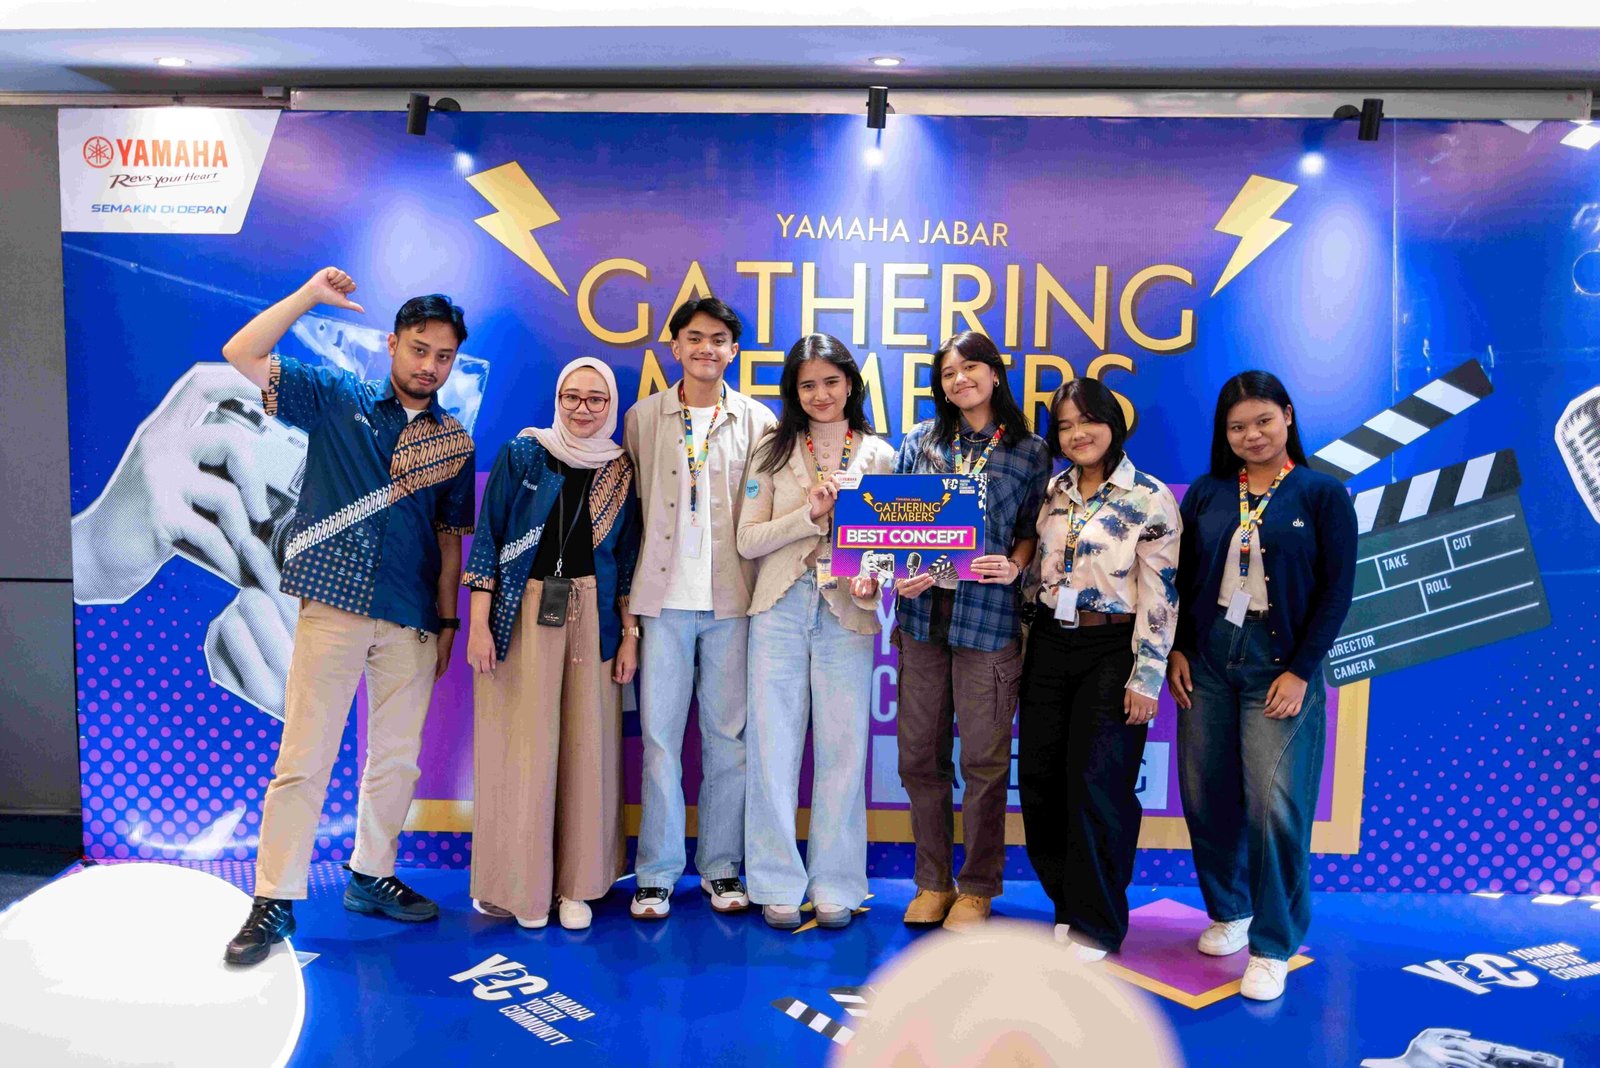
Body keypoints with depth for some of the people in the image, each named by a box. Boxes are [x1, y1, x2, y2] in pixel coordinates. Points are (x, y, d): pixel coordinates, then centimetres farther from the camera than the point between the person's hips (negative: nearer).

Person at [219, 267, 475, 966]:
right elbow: (242, 355, -4)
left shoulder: (454, 441, 10)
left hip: (412, 621, 3)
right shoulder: (337, 400, 3)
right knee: (303, 759, -1)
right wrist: (311, 294, -12)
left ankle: (371, 876, 28)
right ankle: (274, 901, 11)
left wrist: (448, 621, 9)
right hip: (333, 608, -3)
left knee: (397, 759, 11)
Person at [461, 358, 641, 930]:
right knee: (520, 748, 0)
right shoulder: (523, 452, 0)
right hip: (521, 614, -2)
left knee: (586, 747, 4)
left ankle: (575, 883, 17)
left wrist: (629, 635, 5)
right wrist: (478, 624, -7)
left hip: (592, 618, 2)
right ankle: (519, 884, 15)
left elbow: (627, 559, 11)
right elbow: (488, 537, -1)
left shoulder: (621, 469, 7)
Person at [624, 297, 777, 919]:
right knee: (659, 735, 2)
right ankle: (656, 873, 12)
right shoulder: (643, 418, 10)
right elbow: (629, 505, 12)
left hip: (731, 598, 0)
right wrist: (627, 591, 7)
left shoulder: (757, 422, 7)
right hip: (664, 596, 0)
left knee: (728, 736, 5)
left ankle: (722, 868, 17)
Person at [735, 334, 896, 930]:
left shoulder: (878, 456, 7)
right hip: (780, 611, 0)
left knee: (843, 749, 3)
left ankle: (835, 885, 17)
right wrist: (811, 512, -13)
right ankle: (779, 884, 16)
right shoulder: (773, 452, 6)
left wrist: (873, 575, -13)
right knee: (774, 746, 4)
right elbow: (748, 540, 0)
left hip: (848, 614, 0)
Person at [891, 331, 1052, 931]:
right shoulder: (919, 442, 11)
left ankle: (978, 887, 20)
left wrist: (1015, 566, -12)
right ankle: (932, 881, 24)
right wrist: (898, 571, -5)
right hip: (922, 611, 3)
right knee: (919, 755, 8)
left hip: (990, 617, -3)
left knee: (984, 759, 3)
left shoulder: (1030, 451, 5)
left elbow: (1034, 529, 8)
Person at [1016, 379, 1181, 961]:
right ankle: (1067, 902, 26)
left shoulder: (1150, 499, -9)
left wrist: (1146, 677, -14)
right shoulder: (1053, 492, 9)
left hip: (1111, 651, -6)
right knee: (1039, 781, 7)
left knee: (1096, 787, -3)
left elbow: (1160, 594, -11)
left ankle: (1097, 924, 15)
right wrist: (1029, 643, 14)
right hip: (1048, 646, 6)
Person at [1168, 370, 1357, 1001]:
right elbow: (1182, 577, 10)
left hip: (1280, 664, -3)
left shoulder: (1323, 494, -2)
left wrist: (1301, 670, -10)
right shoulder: (1206, 493, 7)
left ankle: (1272, 947, 9)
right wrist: (1177, 651, 1)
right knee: (1206, 796, 8)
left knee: (1275, 806, -7)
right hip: (1208, 658, 4)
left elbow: (1337, 591, -5)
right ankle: (1229, 911, 30)